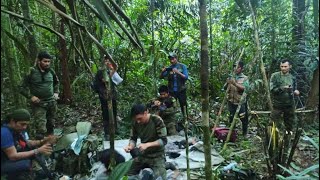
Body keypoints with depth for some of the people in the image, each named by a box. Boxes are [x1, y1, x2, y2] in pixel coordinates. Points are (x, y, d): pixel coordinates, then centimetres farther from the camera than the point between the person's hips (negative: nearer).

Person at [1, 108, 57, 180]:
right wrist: (38, 151, -32)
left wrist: (42, 141, -14)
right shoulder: (5, 132, -29)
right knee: (25, 163, -31)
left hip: (11, 158, 9)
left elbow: (27, 143, 4)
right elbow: (13, 156, -30)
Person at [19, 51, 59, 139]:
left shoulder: (51, 71, 3)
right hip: (39, 104, -5)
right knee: (41, 130, -12)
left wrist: (56, 92, 10)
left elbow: (56, 82, 23)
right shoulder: (31, 72, -10)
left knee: (51, 125, 16)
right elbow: (22, 88, -4)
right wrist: (31, 96, -15)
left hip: (52, 102, 5)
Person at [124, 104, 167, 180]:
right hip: (143, 155, 5)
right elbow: (133, 138, 2)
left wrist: (147, 145, -32)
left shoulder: (157, 120, -21)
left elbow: (163, 140, -21)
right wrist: (130, 146, -21)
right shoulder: (135, 123, -8)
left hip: (157, 156, -5)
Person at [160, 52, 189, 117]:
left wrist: (178, 72, -23)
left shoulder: (183, 66, 1)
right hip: (172, 91, 2)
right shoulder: (169, 68, 6)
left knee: (183, 106, 3)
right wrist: (162, 71, -16)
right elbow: (161, 77, 5)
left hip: (181, 90, -2)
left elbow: (186, 77, -9)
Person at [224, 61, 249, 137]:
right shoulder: (231, 77, 9)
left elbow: (245, 88, -17)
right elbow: (225, 88, 6)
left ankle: (244, 135, 22)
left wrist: (235, 84, -27)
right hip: (231, 102, 3)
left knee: (244, 119, 4)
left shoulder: (245, 78, -1)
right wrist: (227, 83, -15)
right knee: (231, 118, 11)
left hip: (241, 102, -3)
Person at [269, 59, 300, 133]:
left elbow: (294, 89, 16)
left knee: (290, 123, 16)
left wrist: (295, 91, -7)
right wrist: (282, 88, -29)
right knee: (274, 124, 1)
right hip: (277, 104, -4)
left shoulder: (292, 77, 6)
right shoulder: (275, 76, -8)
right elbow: (272, 89, -14)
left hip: (289, 105, 4)